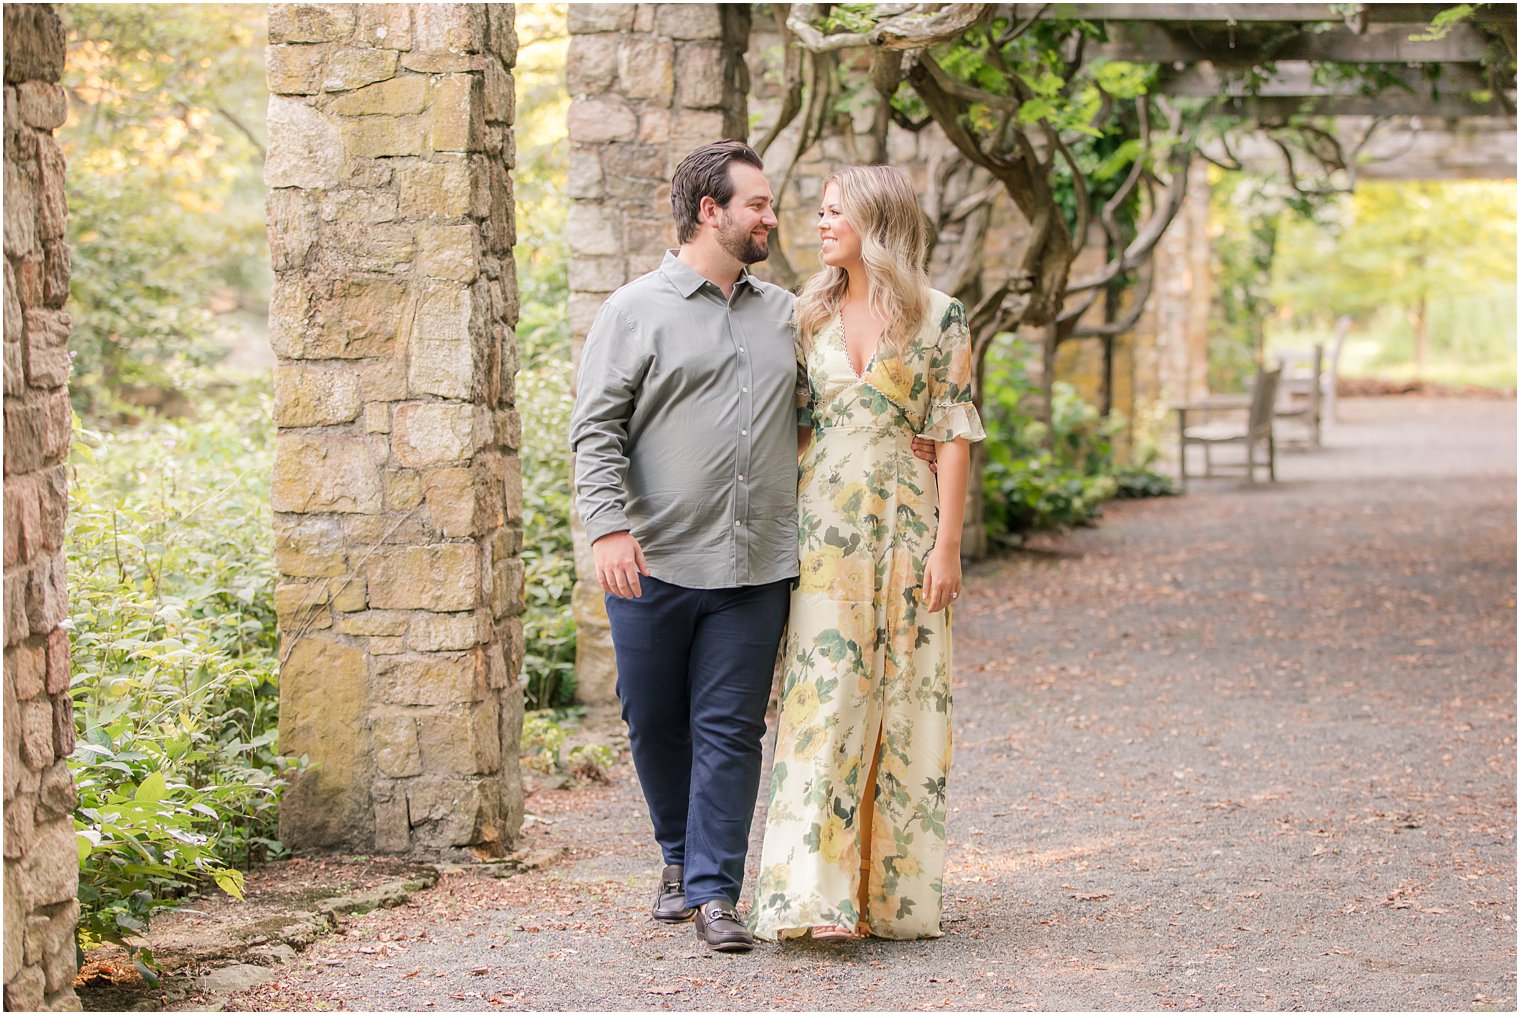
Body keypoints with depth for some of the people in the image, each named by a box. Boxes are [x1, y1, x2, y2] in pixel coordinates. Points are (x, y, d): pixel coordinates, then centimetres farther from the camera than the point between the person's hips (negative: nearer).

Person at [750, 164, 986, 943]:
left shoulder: (937, 317, 0)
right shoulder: (810, 315, 9)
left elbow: (954, 431, -2)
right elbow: (793, 425, 11)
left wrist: (947, 543, -8)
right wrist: (781, 534, 6)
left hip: (905, 524, -2)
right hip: (823, 526, 2)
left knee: (902, 700, 2)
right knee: (823, 694, -8)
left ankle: (895, 891, 10)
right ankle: (818, 889, -12)